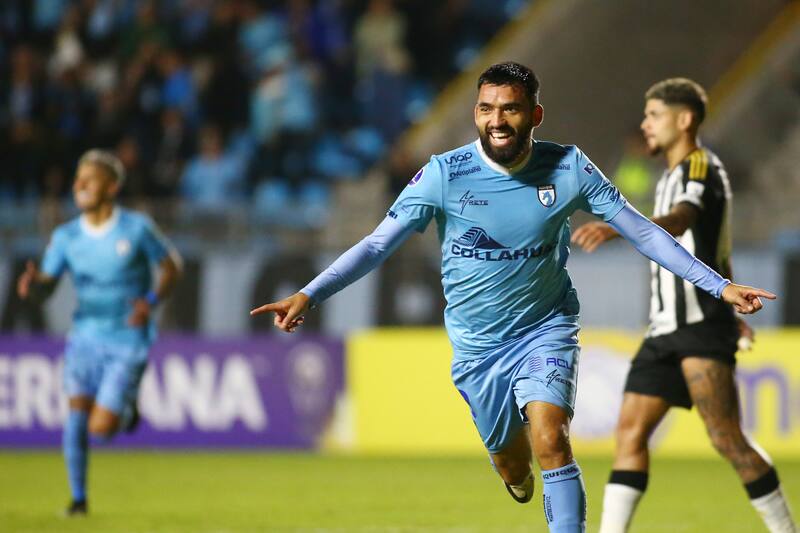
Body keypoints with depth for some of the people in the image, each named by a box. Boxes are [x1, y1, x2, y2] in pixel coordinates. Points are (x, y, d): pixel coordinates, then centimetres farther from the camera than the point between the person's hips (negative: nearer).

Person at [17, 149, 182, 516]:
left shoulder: (137, 229, -9)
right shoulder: (66, 236, -1)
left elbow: (171, 266, 1)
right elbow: (46, 286, -2)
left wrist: (152, 301, -16)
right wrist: (32, 284, -26)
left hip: (128, 342, -3)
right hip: (85, 337, 3)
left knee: (101, 428, -9)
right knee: (76, 413, -11)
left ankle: (127, 409, 27)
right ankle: (78, 498, 5)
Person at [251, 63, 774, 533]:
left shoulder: (568, 168, -12)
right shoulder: (444, 174, -15)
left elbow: (642, 231, -4)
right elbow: (379, 244, -14)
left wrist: (720, 285, -7)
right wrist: (309, 295, -25)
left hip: (546, 328, -1)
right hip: (477, 343, 1)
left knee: (550, 441, -24)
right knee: (513, 466, 11)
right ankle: (516, 470, 51)